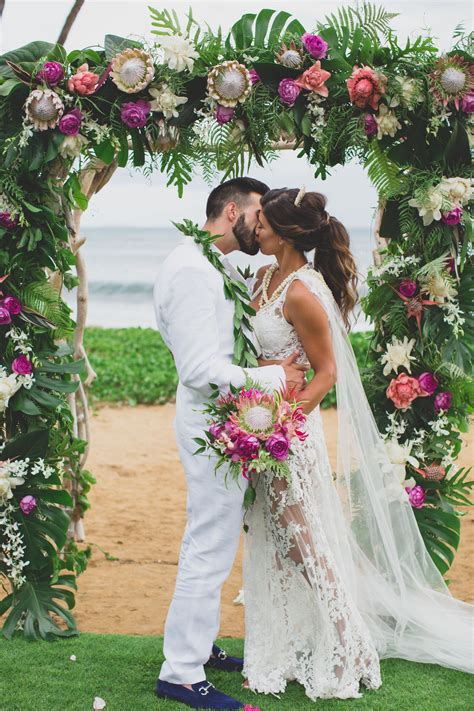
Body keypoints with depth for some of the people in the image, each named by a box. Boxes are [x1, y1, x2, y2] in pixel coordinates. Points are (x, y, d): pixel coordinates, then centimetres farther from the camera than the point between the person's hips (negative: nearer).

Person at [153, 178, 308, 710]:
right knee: (211, 546, -4)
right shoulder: (193, 270, -20)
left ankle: (196, 645, 34)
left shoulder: (214, 265, 14)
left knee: (213, 539, 20)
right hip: (211, 420, -11)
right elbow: (201, 367, -25)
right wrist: (273, 378, -19)